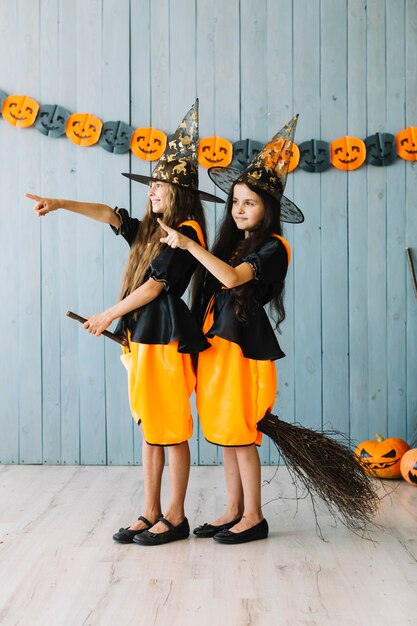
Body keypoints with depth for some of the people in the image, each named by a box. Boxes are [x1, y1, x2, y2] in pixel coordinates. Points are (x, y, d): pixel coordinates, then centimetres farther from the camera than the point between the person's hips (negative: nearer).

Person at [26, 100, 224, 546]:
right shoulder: (150, 229, 15)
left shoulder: (186, 232, -11)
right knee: (149, 429, 11)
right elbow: (110, 214, 14)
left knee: (172, 429, -1)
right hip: (141, 335, 9)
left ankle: (175, 517, 9)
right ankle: (150, 514, 19)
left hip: (167, 335, -9)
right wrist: (60, 204, 5)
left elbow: (154, 286, -13)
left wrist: (109, 316, -4)